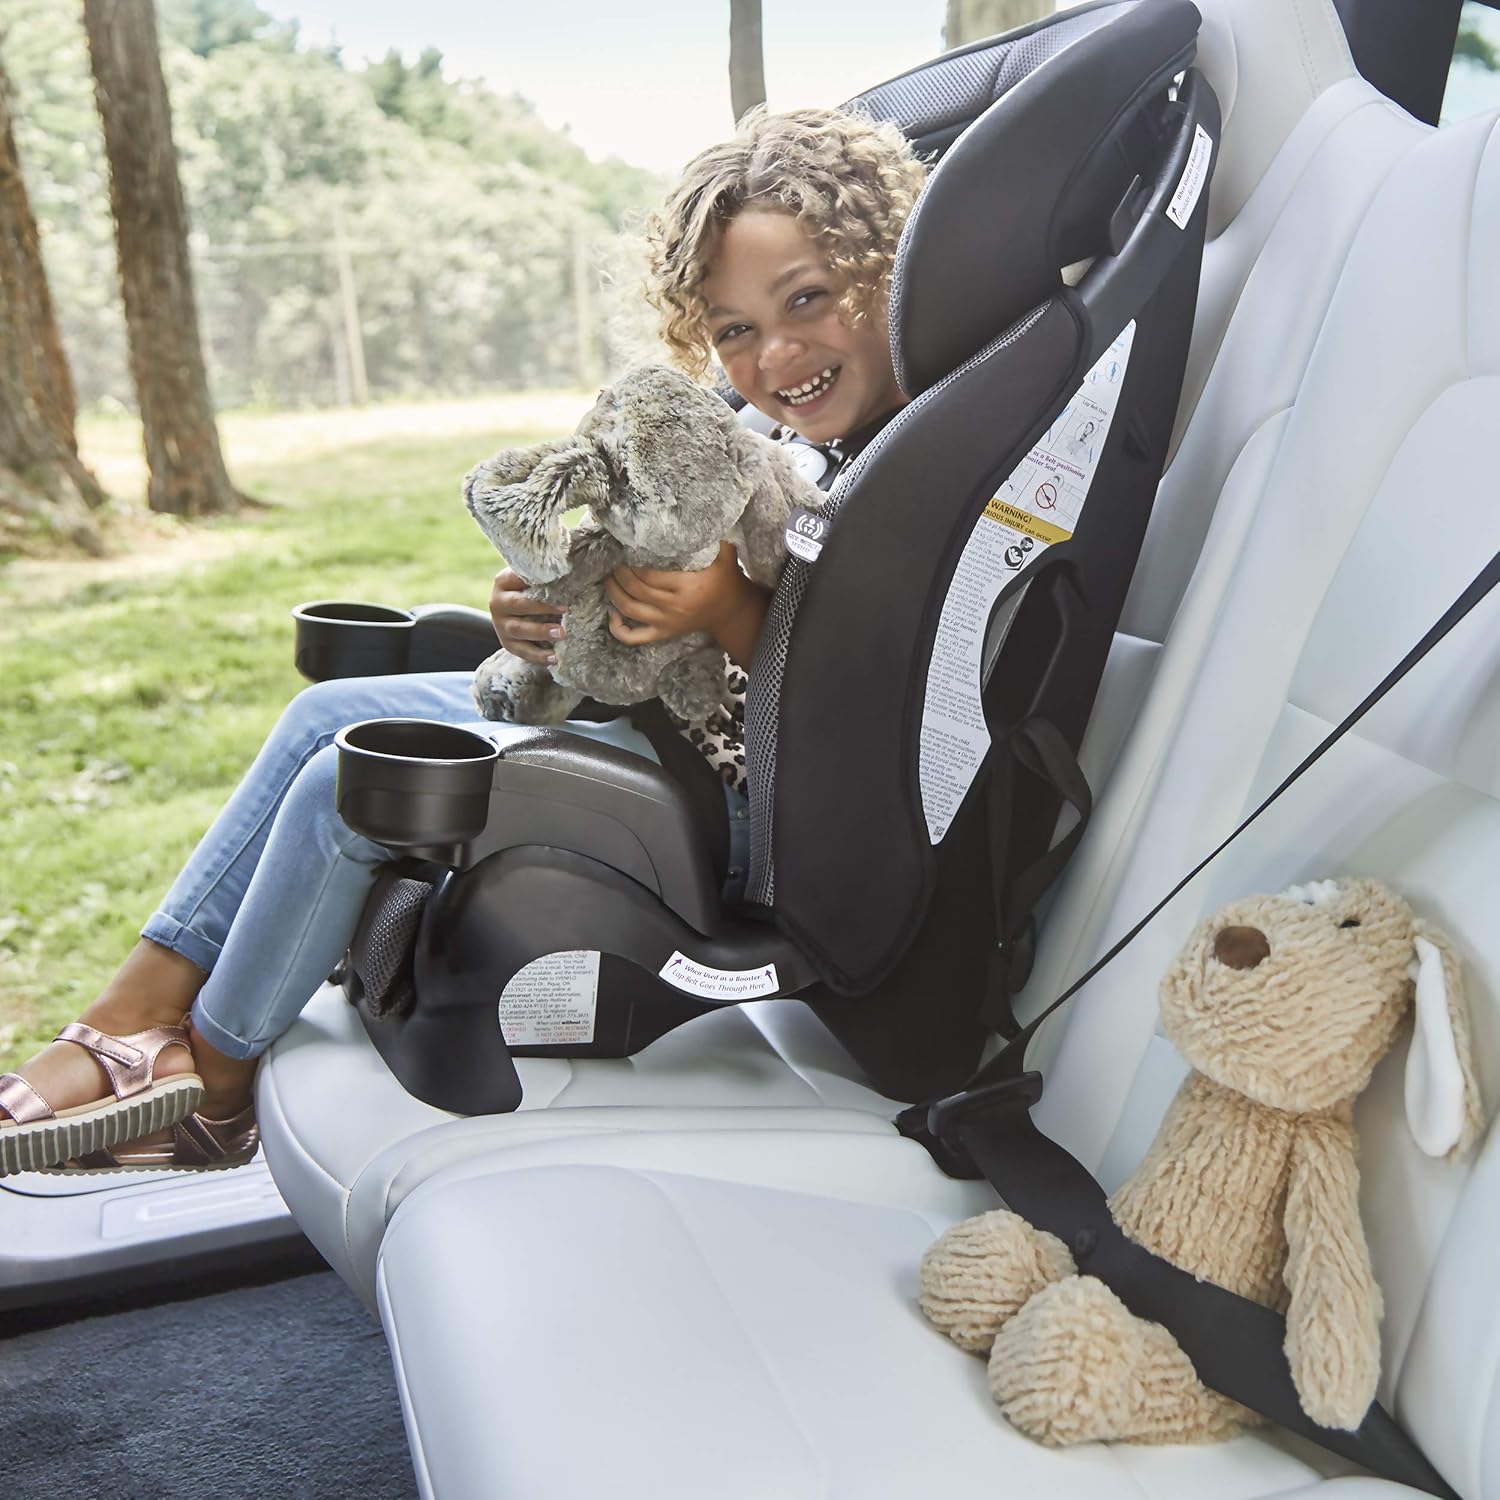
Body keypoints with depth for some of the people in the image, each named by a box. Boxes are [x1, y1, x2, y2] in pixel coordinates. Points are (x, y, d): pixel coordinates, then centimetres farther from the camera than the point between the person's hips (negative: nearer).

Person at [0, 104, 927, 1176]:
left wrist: (732, 616, -30)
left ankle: (212, 1082, 12)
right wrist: (552, 613, -11)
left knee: (353, 778, -13)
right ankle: (131, 1024, 13)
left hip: (748, 811, -9)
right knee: (332, 710, 8)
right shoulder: (798, 439, 6)